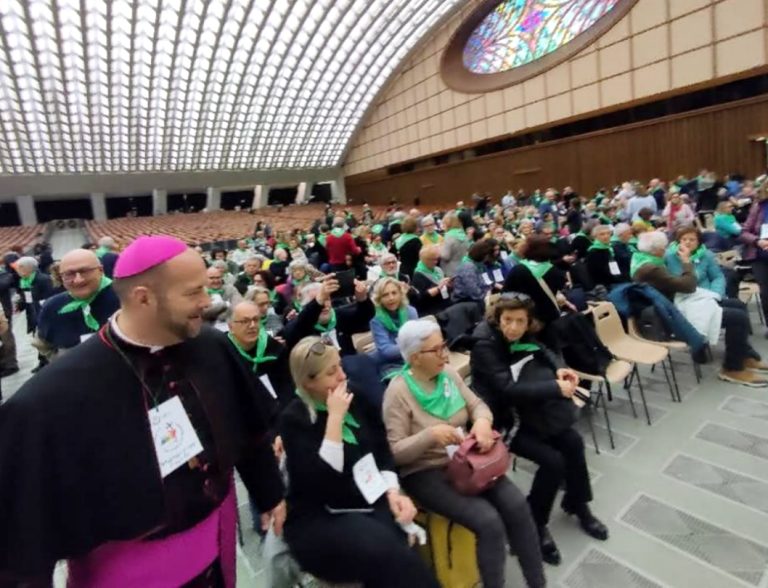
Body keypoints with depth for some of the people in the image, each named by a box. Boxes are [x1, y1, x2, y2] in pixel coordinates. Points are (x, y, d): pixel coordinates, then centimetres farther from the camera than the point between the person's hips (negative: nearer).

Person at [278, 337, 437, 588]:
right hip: (319, 518, -4)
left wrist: (393, 491, -8)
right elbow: (322, 479, -22)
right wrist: (335, 417, -25)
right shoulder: (294, 418, -11)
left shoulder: (356, 399, 3)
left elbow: (382, 450, 8)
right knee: (386, 553, -29)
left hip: (369, 501, 4)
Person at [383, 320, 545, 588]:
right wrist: (430, 434, -32)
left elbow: (477, 404, 5)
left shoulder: (449, 374, 1)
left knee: (517, 505, -12)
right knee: (489, 521, -22)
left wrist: (482, 420, -18)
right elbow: (395, 452, -17)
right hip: (425, 472, -5)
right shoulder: (398, 392, -17)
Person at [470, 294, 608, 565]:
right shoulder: (485, 344, -26)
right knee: (552, 460, -16)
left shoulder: (522, 335, -3)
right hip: (501, 418, -7)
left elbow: (542, 352, 13)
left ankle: (577, 504, 27)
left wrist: (560, 369, -9)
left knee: (572, 442, 1)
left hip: (526, 409, 7)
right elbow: (508, 389, -31)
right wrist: (556, 388, -30)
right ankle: (534, 526, 7)